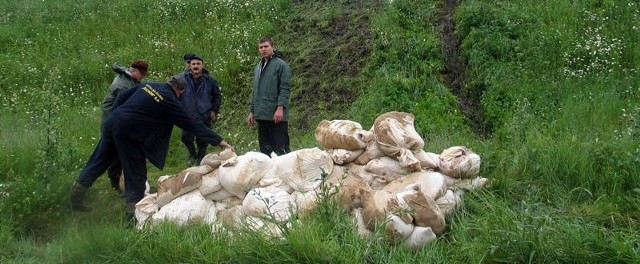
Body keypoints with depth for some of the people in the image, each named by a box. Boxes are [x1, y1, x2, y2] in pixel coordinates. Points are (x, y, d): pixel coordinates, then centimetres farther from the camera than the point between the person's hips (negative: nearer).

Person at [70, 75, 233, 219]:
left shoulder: (148, 85, 10)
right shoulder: (170, 102, -8)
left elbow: (122, 97, 15)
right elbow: (191, 124, -7)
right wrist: (218, 141, -4)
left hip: (112, 122, 7)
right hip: (127, 132, -7)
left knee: (99, 161, 20)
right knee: (136, 173, 5)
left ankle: (76, 195, 29)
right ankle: (133, 213, 8)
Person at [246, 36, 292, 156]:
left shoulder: (281, 65, -3)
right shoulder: (258, 67, 19)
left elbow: (285, 88, -11)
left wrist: (280, 108, -20)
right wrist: (252, 111, 18)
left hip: (277, 115, -7)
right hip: (261, 115, 7)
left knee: (281, 148, -6)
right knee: (265, 149, 9)